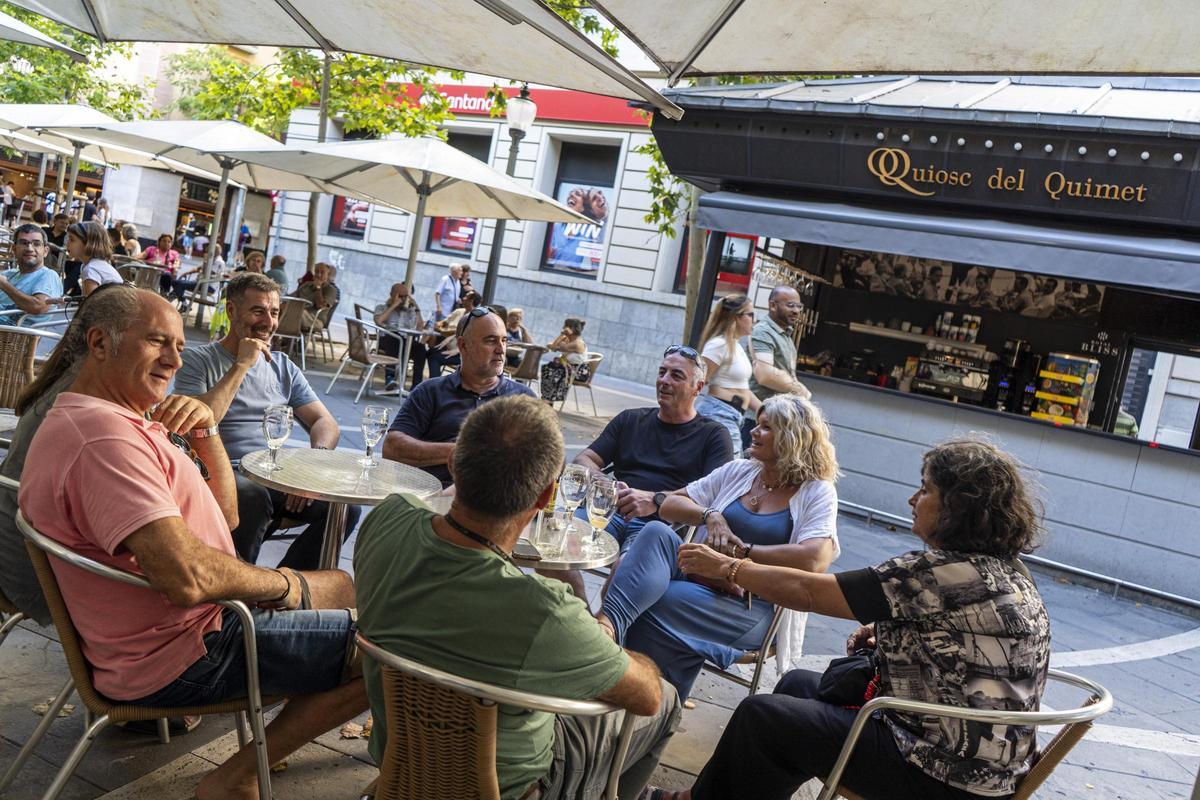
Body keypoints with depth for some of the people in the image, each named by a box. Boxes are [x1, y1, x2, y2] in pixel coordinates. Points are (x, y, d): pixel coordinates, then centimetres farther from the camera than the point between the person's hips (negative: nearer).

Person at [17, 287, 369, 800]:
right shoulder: (103, 437, -25)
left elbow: (226, 516, 11)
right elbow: (186, 576, -33)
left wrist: (204, 431, -4)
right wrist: (284, 584, -16)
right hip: (181, 656, -10)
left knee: (340, 585, 23)